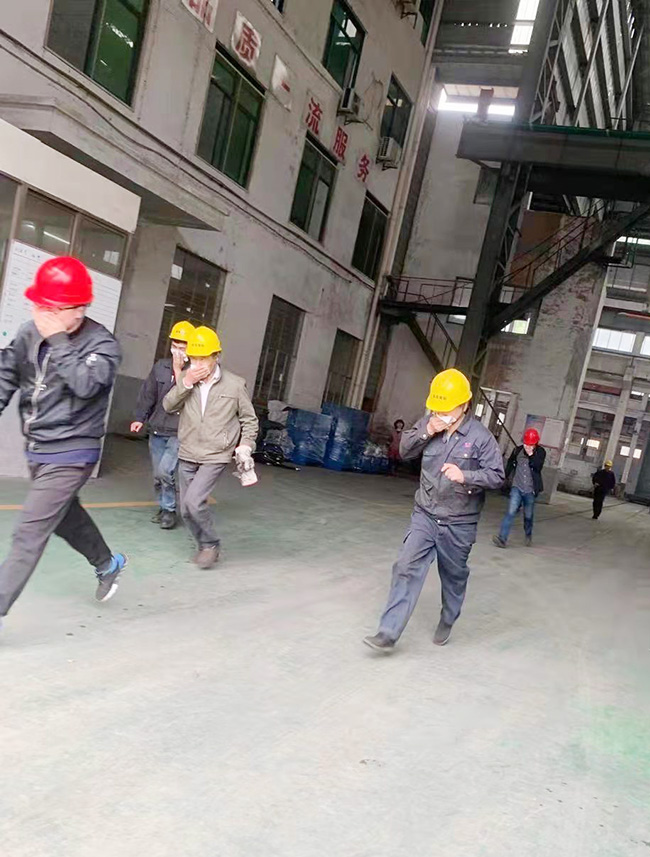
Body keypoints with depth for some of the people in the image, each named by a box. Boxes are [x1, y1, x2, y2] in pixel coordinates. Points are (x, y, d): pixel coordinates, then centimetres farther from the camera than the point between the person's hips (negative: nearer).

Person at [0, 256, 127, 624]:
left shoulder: (102, 344, -17)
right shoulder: (30, 333, -1)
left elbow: (85, 384, -33)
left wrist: (58, 340, -28)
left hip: (71, 455, -7)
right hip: (38, 449, 7)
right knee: (64, 514, 25)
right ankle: (108, 563, 49)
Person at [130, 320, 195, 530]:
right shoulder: (161, 366, 5)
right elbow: (148, 394, 10)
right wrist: (140, 418, 6)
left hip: (179, 433, -5)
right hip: (157, 430, 5)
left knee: (165, 471, -16)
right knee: (157, 475, 13)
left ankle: (169, 510, 5)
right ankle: (163, 507, 32)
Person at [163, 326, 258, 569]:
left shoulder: (234, 384, -6)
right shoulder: (186, 378, 2)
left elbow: (249, 420, 4)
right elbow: (168, 406, -7)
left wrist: (244, 446, -7)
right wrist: (185, 384, -18)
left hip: (216, 457, -4)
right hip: (187, 455, 4)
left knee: (194, 501, -19)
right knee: (186, 510, 9)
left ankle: (210, 544, 4)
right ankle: (206, 548, 30)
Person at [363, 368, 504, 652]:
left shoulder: (480, 436, -14)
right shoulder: (429, 423, -4)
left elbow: (496, 476, -12)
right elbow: (404, 450, 4)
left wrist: (464, 476, -28)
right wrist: (426, 432, -14)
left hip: (459, 524, -2)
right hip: (425, 515, 2)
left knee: (453, 576, 15)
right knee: (406, 568, -6)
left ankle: (447, 622, 41)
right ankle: (388, 633, -2)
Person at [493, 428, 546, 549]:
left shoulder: (540, 452, -4)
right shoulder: (518, 450, 1)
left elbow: (538, 467, -17)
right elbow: (510, 464, 16)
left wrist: (530, 455, -23)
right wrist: (504, 478, 19)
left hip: (530, 490, 0)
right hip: (517, 487, 0)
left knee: (528, 515, 12)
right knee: (511, 512, -12)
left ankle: (528, 535, 37)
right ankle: (502, 538, -17)